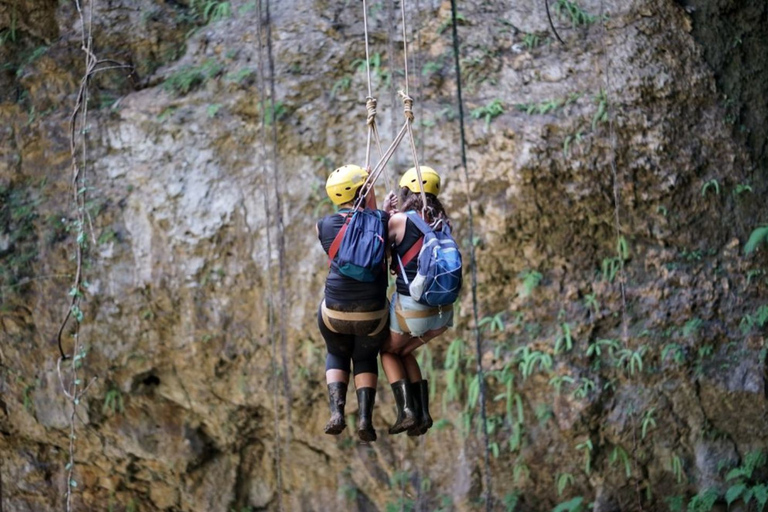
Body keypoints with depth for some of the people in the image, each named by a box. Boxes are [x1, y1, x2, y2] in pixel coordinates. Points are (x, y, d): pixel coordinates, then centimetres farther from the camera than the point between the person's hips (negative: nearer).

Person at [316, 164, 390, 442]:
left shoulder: (323, 226, -1)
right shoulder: (381, 220, -6)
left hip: (335, 312, 0)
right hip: (372, 314, 0)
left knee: (337, 356, 30)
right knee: (366, 358, 28)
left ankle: (337, 411, 5)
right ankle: (365, 417, 7)